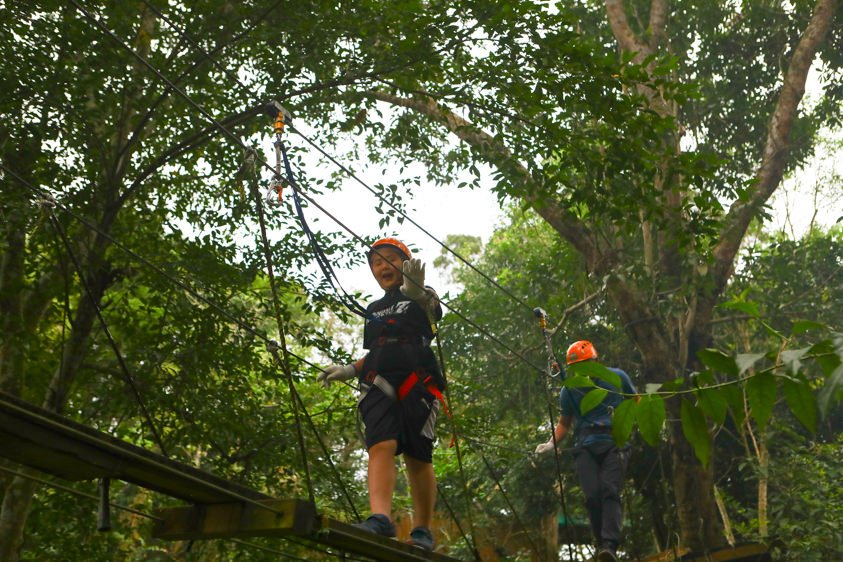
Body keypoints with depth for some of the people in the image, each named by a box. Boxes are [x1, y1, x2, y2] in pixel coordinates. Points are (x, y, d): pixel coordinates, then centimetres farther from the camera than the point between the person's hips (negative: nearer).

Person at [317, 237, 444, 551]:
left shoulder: (422, 297, 12)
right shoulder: (374, 309, 29)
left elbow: (432, 309, -14)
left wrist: (417, 291, -38)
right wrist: (349, 370, 18)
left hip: (417, 381, -4)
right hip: (379, 384, 4)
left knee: (417, 457, -8)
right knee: (381, 446, -18)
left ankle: (422, 530, 1)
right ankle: (380, 518, -32)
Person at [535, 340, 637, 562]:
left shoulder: (617, 377, 8)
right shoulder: (568, 390, 11)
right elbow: (564, 423, 21)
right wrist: (552, 443, 5)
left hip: (614, 444, -2)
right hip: (585, 447, 2)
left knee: (610, 491, -20)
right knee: (592, 496, -15)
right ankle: (602, 544, -6)